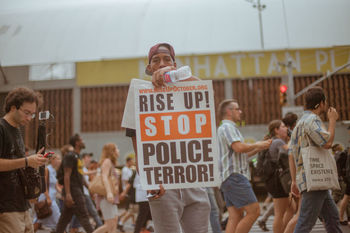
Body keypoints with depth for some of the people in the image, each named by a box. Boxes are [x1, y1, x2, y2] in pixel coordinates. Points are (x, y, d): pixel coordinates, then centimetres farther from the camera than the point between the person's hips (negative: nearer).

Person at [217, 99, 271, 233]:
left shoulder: (229, 128, 27)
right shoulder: (227, 127, -6)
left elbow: (240, 155, 28)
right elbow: (239, 148, -22)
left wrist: (258, 148, 19)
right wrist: (256, 145, -5)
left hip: (228, 180, 10)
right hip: (234, 176, -10)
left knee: (235, 217, 4)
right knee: (254, 211, -10)